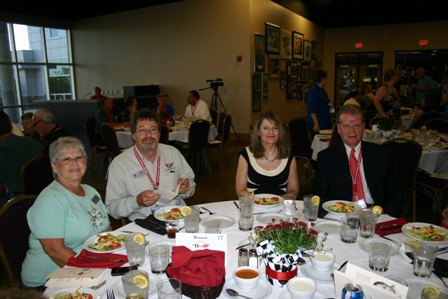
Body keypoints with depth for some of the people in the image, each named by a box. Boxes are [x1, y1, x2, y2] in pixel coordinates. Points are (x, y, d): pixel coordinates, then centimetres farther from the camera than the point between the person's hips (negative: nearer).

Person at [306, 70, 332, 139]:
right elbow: (312, 110, -20)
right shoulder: (313, 91, -15)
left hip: (325, 123, 9)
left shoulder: (322, 90, 13)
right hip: (318, 124, -9)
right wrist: (316, 124, -23)